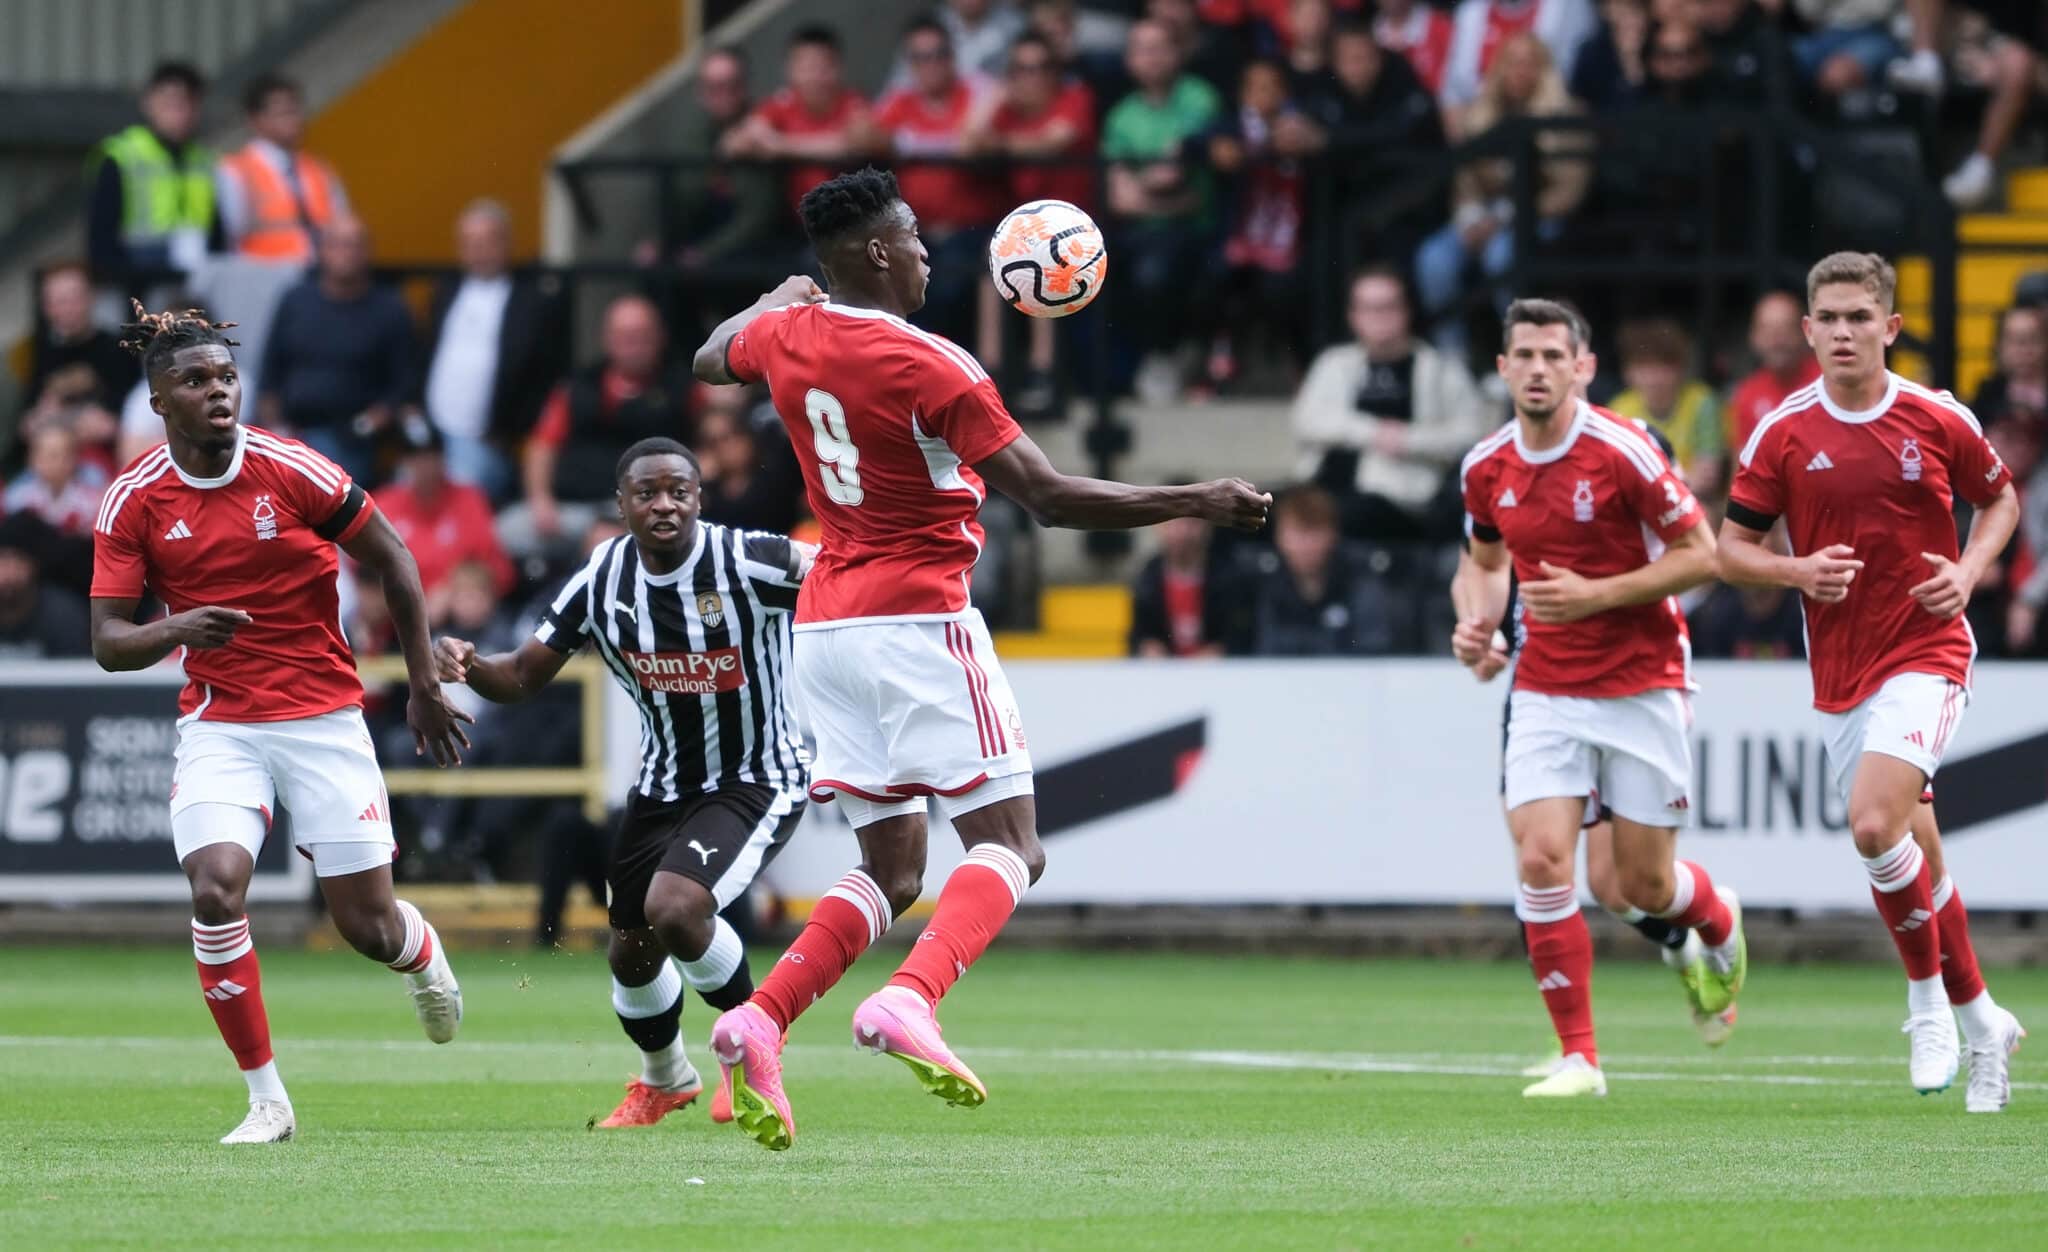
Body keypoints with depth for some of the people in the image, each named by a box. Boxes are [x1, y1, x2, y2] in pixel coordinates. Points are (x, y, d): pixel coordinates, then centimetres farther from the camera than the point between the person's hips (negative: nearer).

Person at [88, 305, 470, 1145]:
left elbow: (391, 560, 1)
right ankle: (266, 1099, -9)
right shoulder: (134, 502, -6)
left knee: (368, 926, 1)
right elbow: (108, 643, -6)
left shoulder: (292, 471, -11)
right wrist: (175, 630, -28)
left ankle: (423, 955, 42)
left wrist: (424, 687, 5)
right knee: (215, 889, -23)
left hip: (324, 714, -1)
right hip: (218, 722, 1)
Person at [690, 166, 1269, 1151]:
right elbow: (1049, 498, -17)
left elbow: (709, 359, 30)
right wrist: (1198, 503, -11)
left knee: (891, 868, 12)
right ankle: (909, 1001, -31)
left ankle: (758, 1022, -8)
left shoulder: (787, 334, 5)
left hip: (824, 624, 7)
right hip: (918, 619, -7)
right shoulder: (929, 368, -15)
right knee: (1007, 847, -5)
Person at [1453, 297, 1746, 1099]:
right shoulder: (1487, 469, 1)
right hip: (1546, 693, 3)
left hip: (1642, 686, -3)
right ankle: (1578, 1056, -6)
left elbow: (1701, 554, -11)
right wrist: (1475, 622, -2)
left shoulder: (1621, 452, -14)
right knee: (1542, 859, -14)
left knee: (1646, 884, 2)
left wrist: (1596, 595, -20)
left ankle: (1721, 925, 40)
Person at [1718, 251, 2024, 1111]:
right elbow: (1732, 548, 3)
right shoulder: (1784, 434, -2)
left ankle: (1928, 998, -2)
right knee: (1907, 859, 8)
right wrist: (1798, 572, -16)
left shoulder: (1938, 420, -4)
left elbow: (2000, 498, 13)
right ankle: (1981, 1022, 25)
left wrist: (1969, 571, -5)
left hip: (1925, 654, -3)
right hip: (1838, 674, 3)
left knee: (1874, 826, -23)